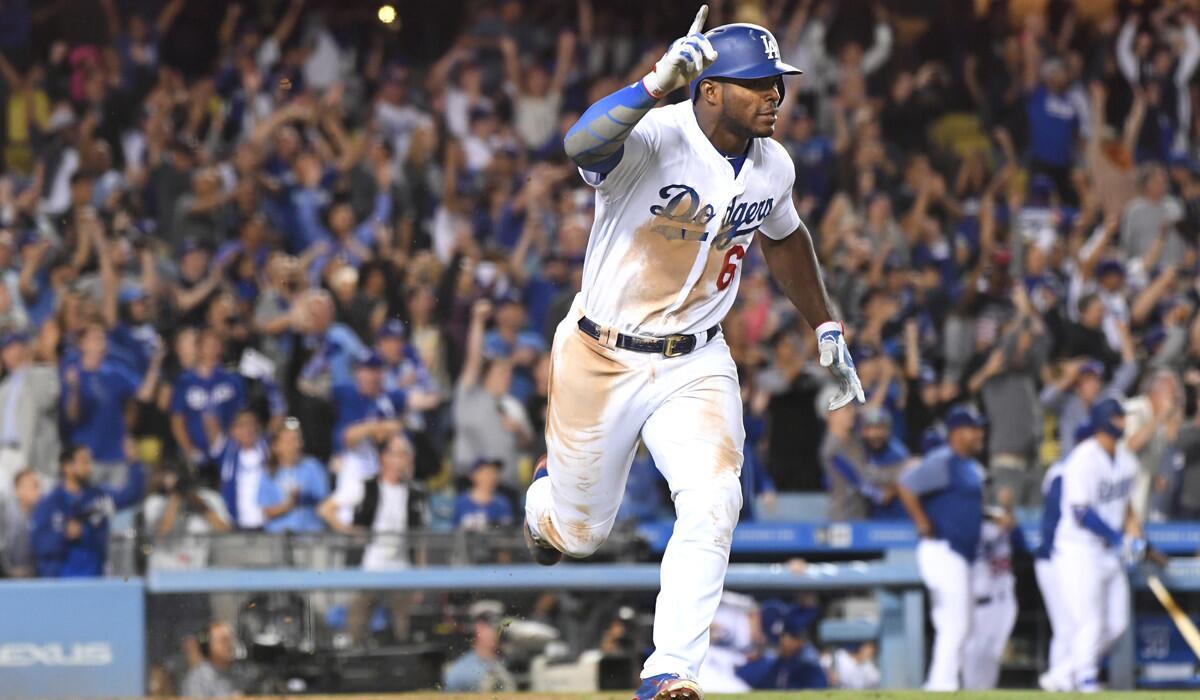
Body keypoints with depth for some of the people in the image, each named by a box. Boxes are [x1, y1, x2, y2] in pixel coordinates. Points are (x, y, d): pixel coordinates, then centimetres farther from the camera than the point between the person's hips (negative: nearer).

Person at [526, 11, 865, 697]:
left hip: (696, 365, 4)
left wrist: (826, 326, 23)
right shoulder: (654, 138, -22)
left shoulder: (773, 166, -1)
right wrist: (660, 82, -54)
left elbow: (785, 236, 21)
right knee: (581, 532, 10)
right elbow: (581, 145, -45)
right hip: (601, 361, -4)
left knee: (713, 502, -21)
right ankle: (547, 492, 49)